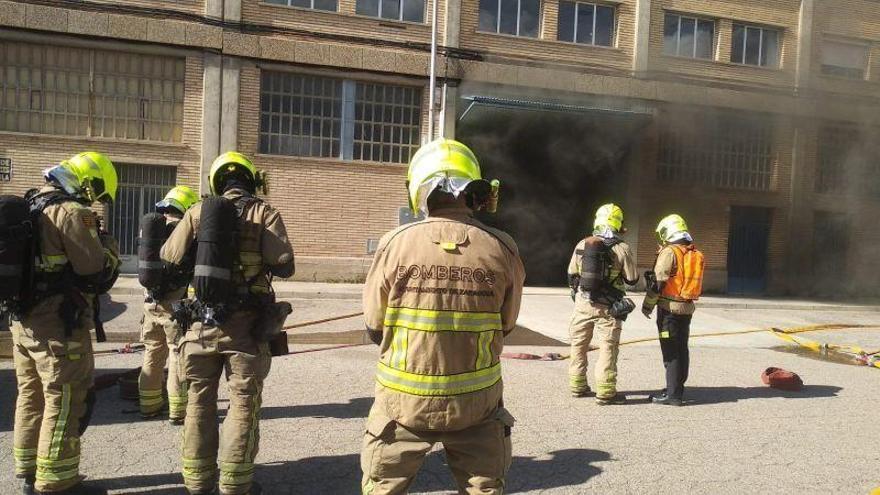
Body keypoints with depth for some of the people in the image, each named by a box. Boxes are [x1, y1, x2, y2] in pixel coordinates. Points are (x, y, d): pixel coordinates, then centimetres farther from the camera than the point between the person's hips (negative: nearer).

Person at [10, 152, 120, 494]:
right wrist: (108, 247, 1)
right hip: (59, 326, -9)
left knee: (31, 398, 18)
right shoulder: (72, 213, -16)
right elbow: (98, 274, -17)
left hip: (23, 320, 9)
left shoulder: (29, 206, 13)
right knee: (65, 404, 0)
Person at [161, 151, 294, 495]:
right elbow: (284, 265, -13)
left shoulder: (197, 212, 5)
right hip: (245, 324, -2)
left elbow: (168, 259, 1)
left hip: (202, 320, 3)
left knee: (200, 401, 15)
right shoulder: (264, 213, -2)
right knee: (243, 404, 7)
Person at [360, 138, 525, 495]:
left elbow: (374, 325, -4)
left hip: (405, 399, -1)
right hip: (477, 400, 2)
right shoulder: (502, 249, -10)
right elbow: (506, 324, 3)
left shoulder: (397, 244, -15)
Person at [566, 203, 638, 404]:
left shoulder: (582, 245, 0)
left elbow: (571, 275, 8)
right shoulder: (622, 249, -10)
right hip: (607, 307, -3)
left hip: (583, 304, 4)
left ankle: (577, 386, 24)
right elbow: (632, 279, -4)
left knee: (579, 345, 15)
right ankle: (605, 392, 4)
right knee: (608, 348, 3)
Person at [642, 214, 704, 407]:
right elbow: (695, 283, 14)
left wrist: (647, 305, -8)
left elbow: (657, 283, -14)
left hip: (669, 308, -8)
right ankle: (677, 388, 25)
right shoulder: (696, 254, 11)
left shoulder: (669, 252, -13)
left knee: (671, 352, -4)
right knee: (682, 349, 15)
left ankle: (673, 394, -2)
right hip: (687, 308, 8)